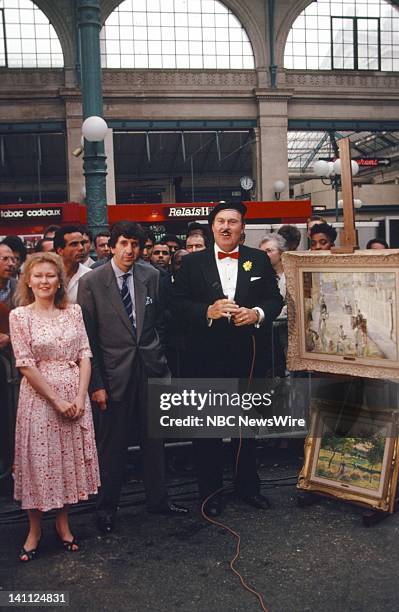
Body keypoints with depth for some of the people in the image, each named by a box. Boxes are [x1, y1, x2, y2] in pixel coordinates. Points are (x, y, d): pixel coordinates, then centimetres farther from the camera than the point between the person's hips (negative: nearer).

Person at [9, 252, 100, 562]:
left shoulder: (73, 311, 3)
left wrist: (80, 397, -10)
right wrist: (57, 400, -12)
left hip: (75, 396, 3)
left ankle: (63, 523, 30)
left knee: (70, 459, 11)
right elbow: (26, 365, -9)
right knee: (38, 460, 7)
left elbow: (85, 355, 1)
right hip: (39, 396, -3)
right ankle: (35, 529, 25)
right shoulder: (19, 316, -5)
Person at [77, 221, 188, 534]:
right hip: (115, 372, -3)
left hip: (151, 367, 3)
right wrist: (96, 383, -10)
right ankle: (107, 507, 27)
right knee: (113, 444, 8)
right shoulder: (91, 282, -9)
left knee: (154, 437, 15)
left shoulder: (151, 276, 1)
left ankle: (158, 499, 33)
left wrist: (165, 361, 6)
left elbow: (161, 320, 9)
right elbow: (87, 338, -8)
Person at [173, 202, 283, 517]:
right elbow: (179, 304, -4)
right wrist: (208, 311, -20)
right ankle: (210, 490, 25)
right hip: (207, 358, -1)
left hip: (249, 356, 2)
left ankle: (248, 485, 34)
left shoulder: (259, 260, 5)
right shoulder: (192, 263, 2)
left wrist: (257, 313, -15)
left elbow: (275, 298, 4)